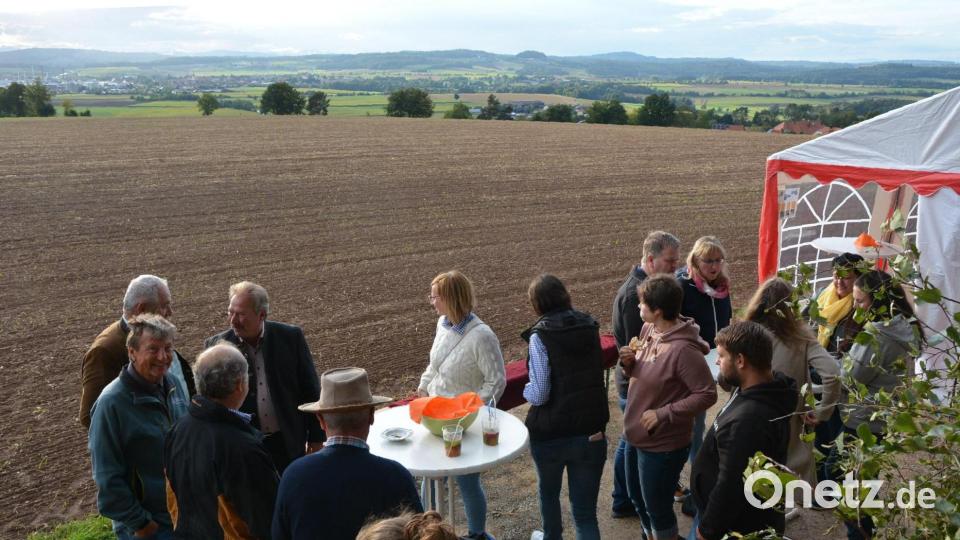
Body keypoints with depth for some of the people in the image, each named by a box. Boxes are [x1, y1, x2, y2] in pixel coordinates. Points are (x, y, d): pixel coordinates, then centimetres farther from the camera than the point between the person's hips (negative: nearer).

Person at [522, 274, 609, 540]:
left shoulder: (540, 336, -14)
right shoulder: (590, 327, 2)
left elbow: (539, 394, -17)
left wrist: (526, 390, 3)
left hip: (551, 434, -3)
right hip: (591, 432, 3)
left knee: (549, 491, 26)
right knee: (585, 511, 8)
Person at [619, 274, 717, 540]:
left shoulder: (683, 349, -28)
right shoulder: (648, 329, -3)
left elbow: (707, 394, -24)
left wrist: (663, 414, -25)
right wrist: (629, 363, -10)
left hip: (663, 444, -8)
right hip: (637, 436, 8)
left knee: (657, 507, 13)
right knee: (639, 499, 26)